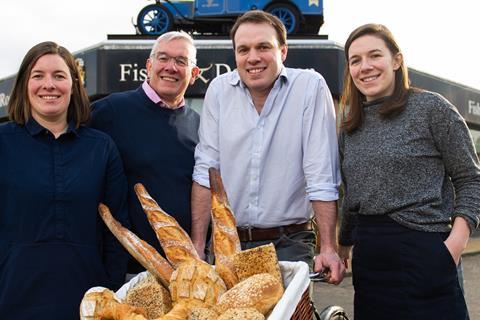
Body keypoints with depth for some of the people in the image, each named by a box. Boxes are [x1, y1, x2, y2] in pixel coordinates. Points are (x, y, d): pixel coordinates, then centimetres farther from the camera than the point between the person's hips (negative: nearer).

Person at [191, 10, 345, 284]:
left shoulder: (311, 86, -8)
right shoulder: (219, 90, 1)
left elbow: (322, 176, -10)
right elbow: (205, 171, 0)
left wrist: (329, 248, -14)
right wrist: (197, 246, -4)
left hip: (289, 244, -2)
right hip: (228, 242, 3)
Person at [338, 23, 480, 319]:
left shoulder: (431, 108, -3)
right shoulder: (350, 126, 13)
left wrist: (455, 244, -14)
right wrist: (343, 245, 19)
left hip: (423, 252, -5)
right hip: (367, 257, 5)